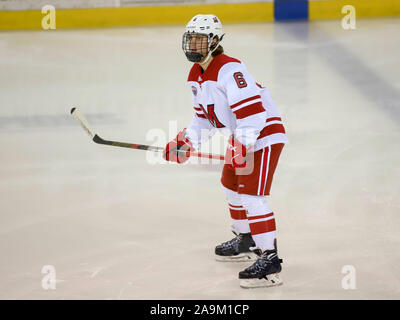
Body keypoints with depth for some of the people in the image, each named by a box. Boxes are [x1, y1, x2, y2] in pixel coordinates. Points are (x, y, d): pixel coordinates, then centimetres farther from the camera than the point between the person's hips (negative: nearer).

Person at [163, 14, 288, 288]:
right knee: (231, 184, 23)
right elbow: (204, 117, 18)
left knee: (251, 193, -17)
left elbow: (252, 110, -31)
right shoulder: (196, 76, 9)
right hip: (241, 136, 11)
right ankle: (246, 242, 42)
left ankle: (269, 259, -18)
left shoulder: (229, 70, -23)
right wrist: (186, 142, 6)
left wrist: (243, 147, -35)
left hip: (263, 134, -11)